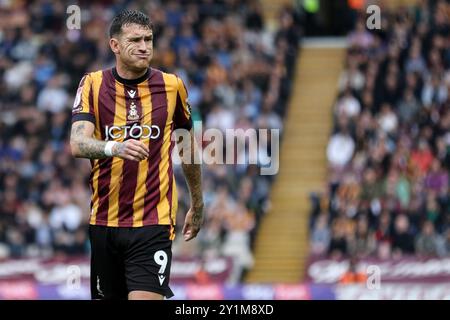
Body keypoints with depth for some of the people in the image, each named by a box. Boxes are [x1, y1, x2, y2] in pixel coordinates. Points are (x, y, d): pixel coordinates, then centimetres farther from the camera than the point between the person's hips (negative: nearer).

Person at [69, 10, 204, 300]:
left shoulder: (172, 86, 2)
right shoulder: (93, 85, 0)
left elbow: (189, 147, 16)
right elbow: (77, 144, -14)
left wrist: (197, 206, 21)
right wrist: (114, 147, -34)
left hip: (154, 222, -2)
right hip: (103, 220, 2)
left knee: (145, 297, -17)